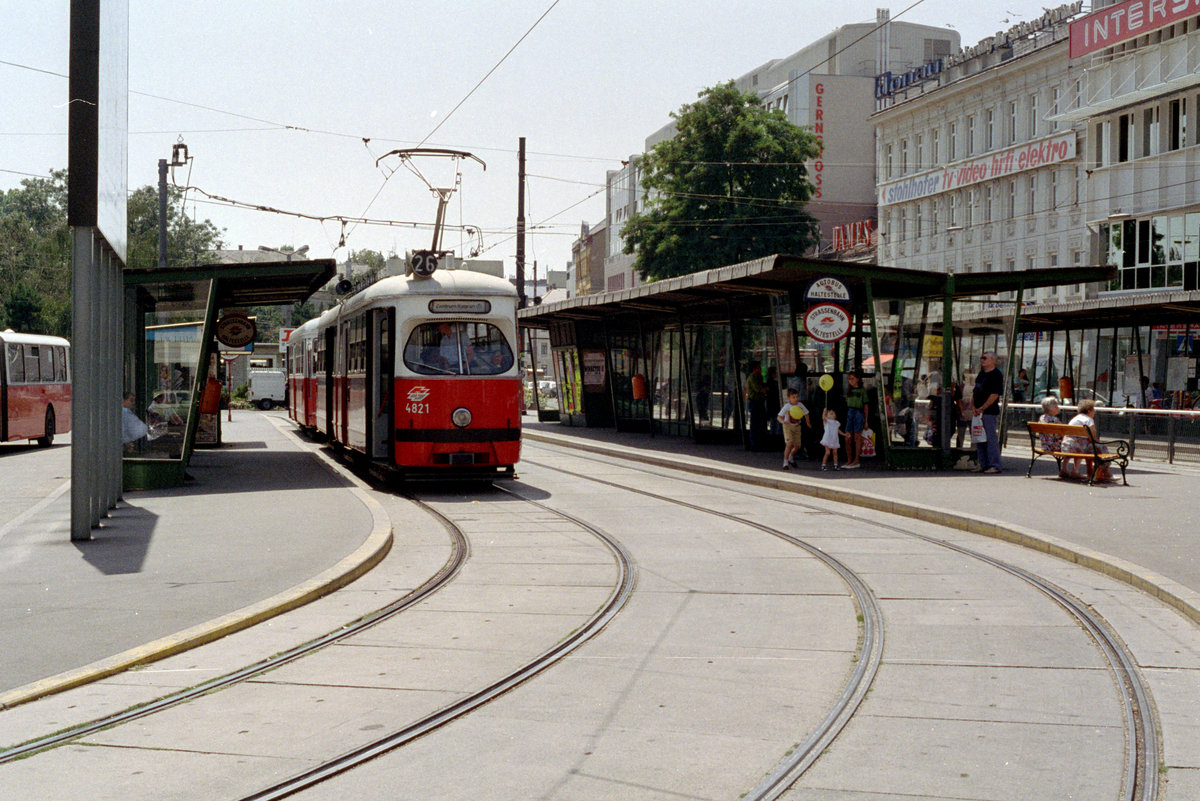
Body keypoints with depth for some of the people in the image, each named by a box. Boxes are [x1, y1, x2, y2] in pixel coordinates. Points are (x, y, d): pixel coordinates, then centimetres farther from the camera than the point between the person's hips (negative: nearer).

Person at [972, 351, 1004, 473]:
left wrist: (982, 408, -15)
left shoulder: (996, 375, -8)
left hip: (990, 411, -9)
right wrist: (973, 406, 2)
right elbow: (975, 391, 18)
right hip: (978, 412, 9)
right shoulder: (981, 374, 17)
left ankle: (994, 465, -5)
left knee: (991, 438, -8)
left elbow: (995, 394, -15)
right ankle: (982, 464, 16)